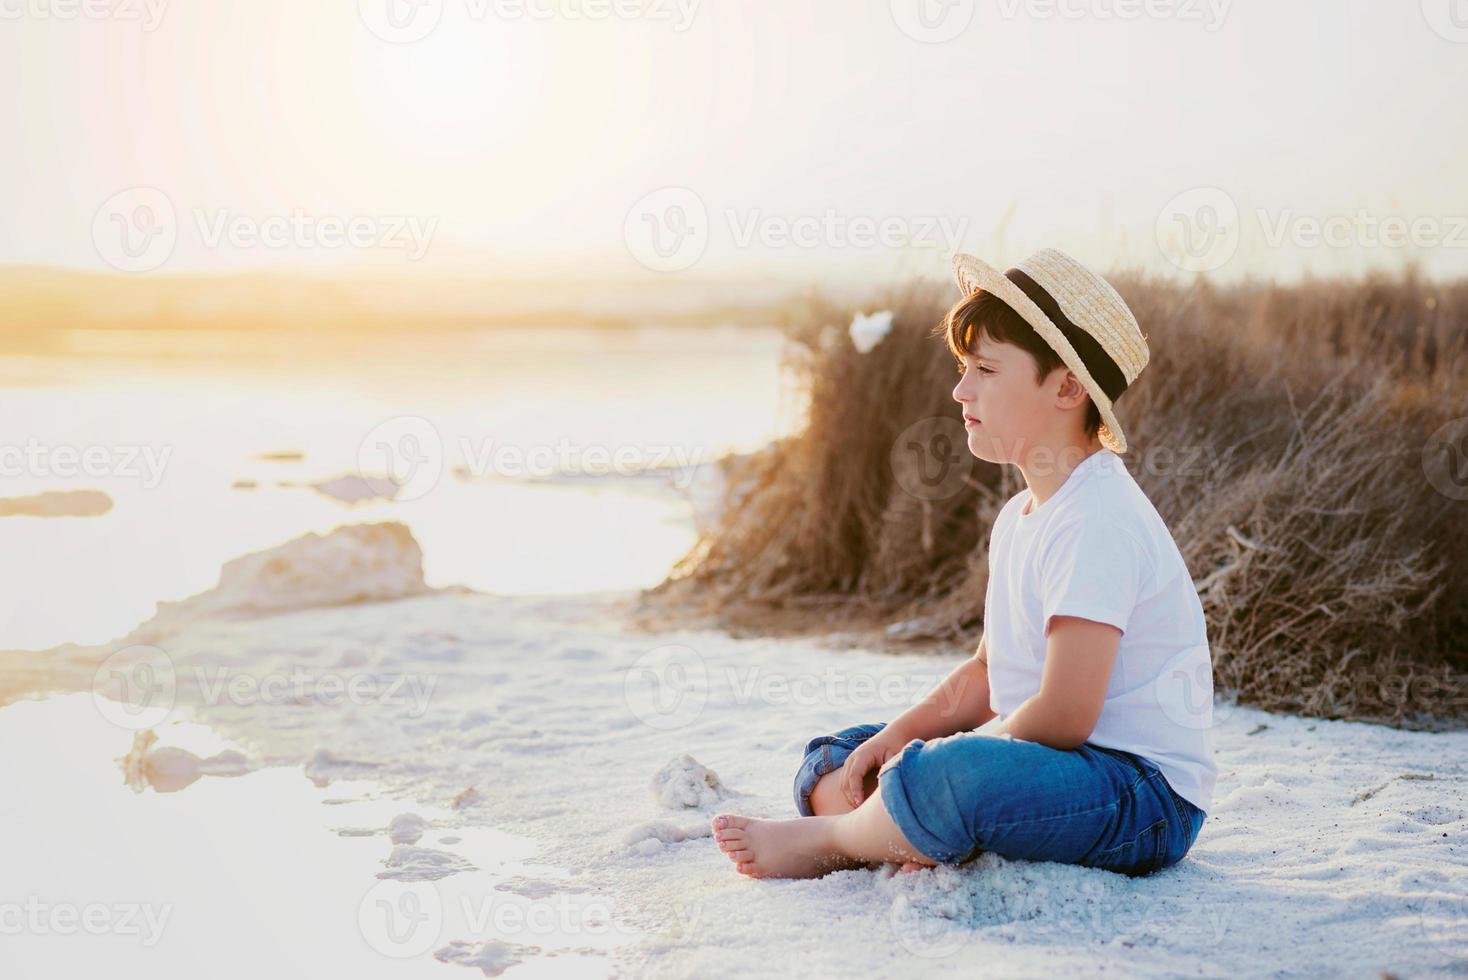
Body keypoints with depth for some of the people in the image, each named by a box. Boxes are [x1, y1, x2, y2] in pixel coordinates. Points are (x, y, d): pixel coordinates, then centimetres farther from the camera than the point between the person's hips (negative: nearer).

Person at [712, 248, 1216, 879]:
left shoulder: (1097, 520, -20)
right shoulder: (1019, 517, 13)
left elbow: (1062, 718, -24)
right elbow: (986, 674, 18)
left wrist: (941, 757, -11)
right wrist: (896, 736, 2)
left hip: (1146, 796, -10)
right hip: (1051, 768, 10)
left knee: (948, 775, -38)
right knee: (832, 758, 12)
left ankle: (829, 841, -8)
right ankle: (919, 846, -17)